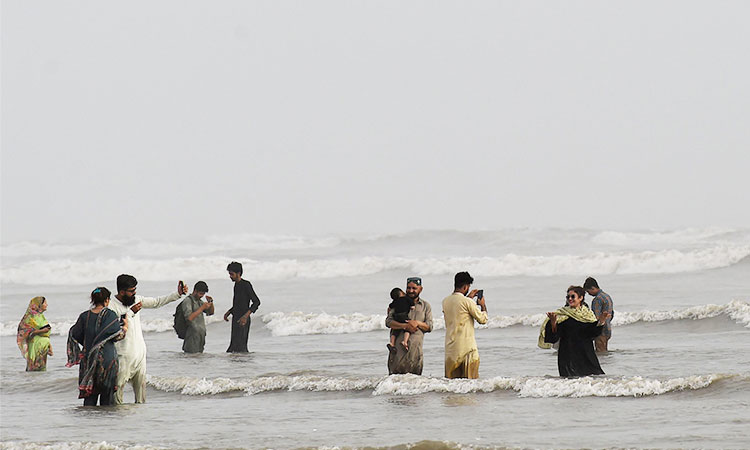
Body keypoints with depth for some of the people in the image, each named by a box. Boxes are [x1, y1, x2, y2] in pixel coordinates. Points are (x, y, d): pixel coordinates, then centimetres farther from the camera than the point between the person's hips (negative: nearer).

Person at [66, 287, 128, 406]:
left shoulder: (84, 316, 4)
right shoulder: (110, 315, -8)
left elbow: (74, 335, 9)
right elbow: (118, 334, -12)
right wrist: (125, 326, 8)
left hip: (88, 359, 3)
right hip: (107, 358, -3)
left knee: (89, 396, 5)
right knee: (107, 391, 6)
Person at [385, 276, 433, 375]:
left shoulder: (426, 306, 14)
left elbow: (429, 327, 9)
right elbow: (388, 322, -1)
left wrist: (418, 323, -10)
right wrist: (405, 326, -16)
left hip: (416, 347, 1)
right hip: (399, 347, -1)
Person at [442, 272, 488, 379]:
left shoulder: (445, 301, 6)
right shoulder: (467, 302, -13)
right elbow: (482, 319, -5)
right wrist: (483, 306, 12)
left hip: (450, 348, 6)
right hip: (467, 348, -6)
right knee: (470, 380, -1)